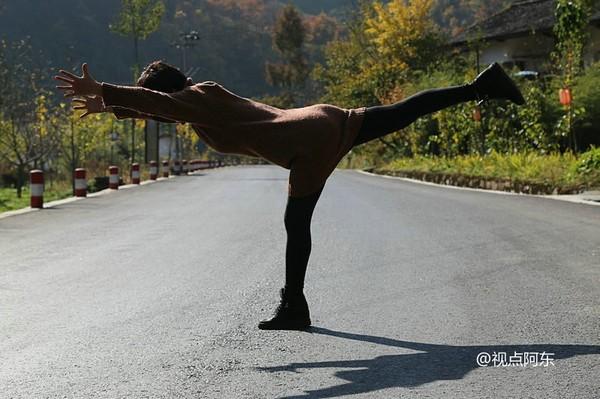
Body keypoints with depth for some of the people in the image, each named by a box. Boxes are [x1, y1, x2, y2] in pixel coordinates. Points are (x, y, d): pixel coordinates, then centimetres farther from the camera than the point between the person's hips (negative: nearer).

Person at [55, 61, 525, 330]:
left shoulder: (196, 101, -9)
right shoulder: (205, 93, 16)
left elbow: (158, 102, -29)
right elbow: (155, 105, 31)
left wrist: (103, 90, -29)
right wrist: (109, 106, 25)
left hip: (312, 143, -9)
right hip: (327, 119, 9)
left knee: (297, 222, -1)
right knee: (402, 114, 12)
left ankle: (294, 307, 7)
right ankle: (481, 86, 14)